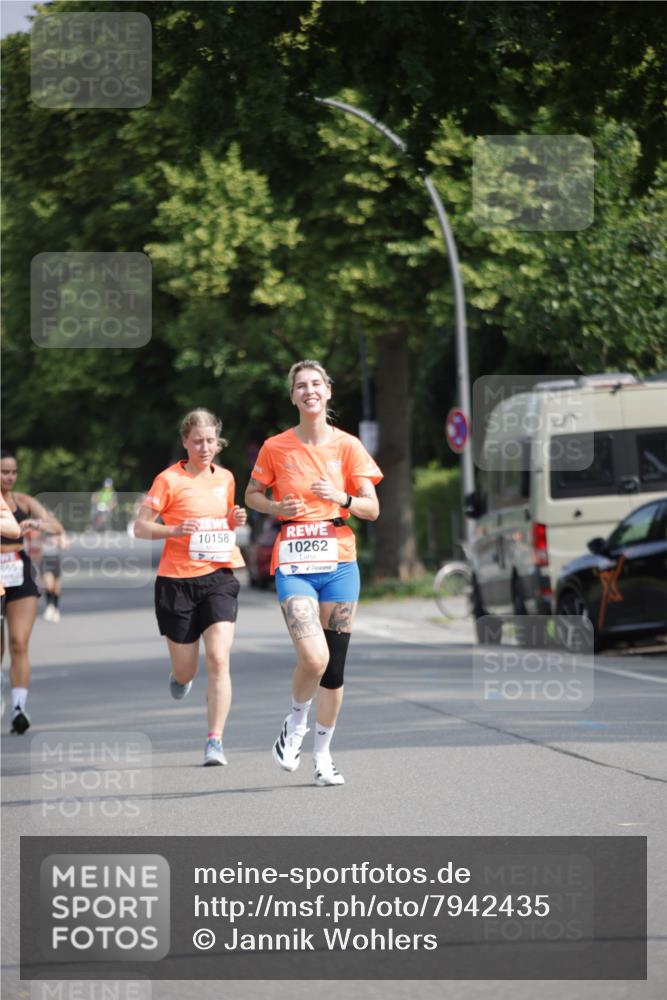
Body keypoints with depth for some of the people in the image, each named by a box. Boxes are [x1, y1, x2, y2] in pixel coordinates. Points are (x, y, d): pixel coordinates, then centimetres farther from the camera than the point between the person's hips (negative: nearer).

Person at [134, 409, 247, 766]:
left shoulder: (225, 478, 10)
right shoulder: (169, 480, -5)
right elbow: (140, 526, -5)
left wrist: (236, 520, 3)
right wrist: (175, 530, -22)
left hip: (218, 576, 2)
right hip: (177, 580, -2)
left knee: (218, 659, -16)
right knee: (185, 672, 7)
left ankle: (215, 741, -12)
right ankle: (180, 676, 46)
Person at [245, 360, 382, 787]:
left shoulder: (347, 446, 2)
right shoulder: (276, 447, 1)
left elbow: (372, 508, 2)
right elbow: (252, 494, 15)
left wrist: (342, 498, -18)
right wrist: (277, 508, -6)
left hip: (339, 563, 2)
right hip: (294, 564, -2)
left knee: (335, 666, 3)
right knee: (313, 658, -19)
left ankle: (323, 752, 20)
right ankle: (296, 723, 11)